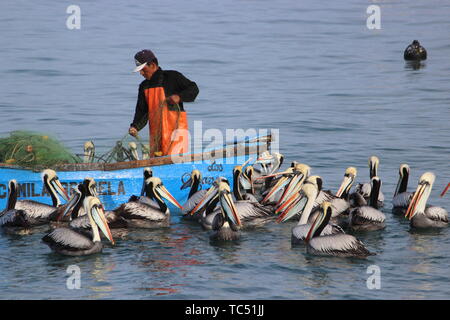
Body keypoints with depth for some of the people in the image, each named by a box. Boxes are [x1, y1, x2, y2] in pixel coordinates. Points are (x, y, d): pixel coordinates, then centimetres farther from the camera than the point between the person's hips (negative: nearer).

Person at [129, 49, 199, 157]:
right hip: (156, 133, 7)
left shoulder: (172, 77, -3)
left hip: (176, 127, -7)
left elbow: (193, 89, -2)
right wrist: (135, 127, -5)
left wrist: (179, 97, -20)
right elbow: (142, 111, 13)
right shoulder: (144, 86, 15)